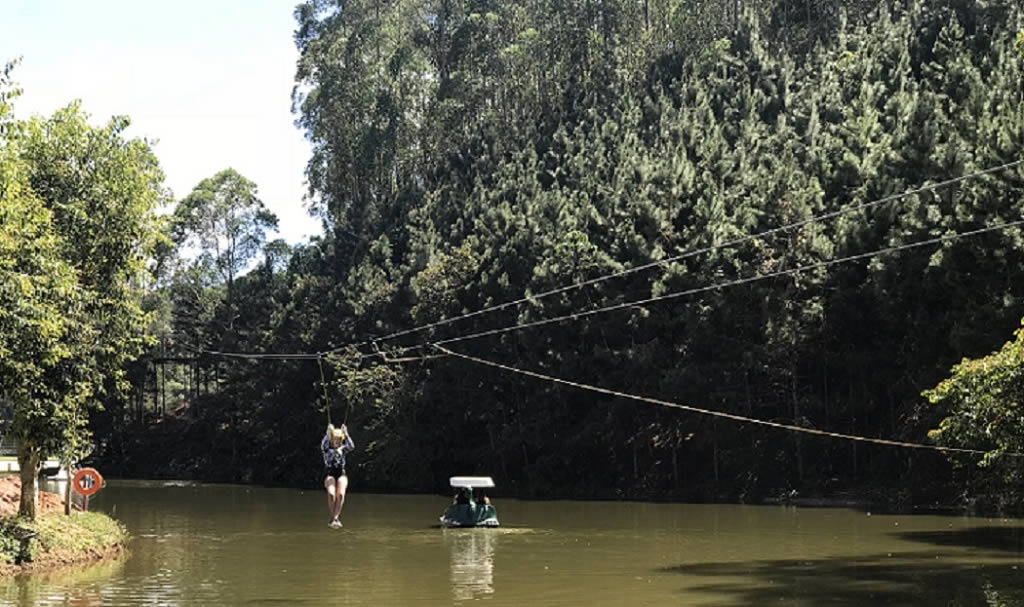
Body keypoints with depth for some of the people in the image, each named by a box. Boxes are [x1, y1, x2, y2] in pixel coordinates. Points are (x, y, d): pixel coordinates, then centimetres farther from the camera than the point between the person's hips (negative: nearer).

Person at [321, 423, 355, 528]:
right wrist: (328, 434, -24)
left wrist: (346, 434, -14)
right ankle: (333, 517, -21)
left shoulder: (343, 448, 14)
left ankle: (335, 517, -31)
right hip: (329, 474, -1)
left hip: (341, 474, 1)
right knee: (331, 493, -31)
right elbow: (322, 445, -14)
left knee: (341, 494, -29)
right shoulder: (327, 448, 10)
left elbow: (351, 446, -7)